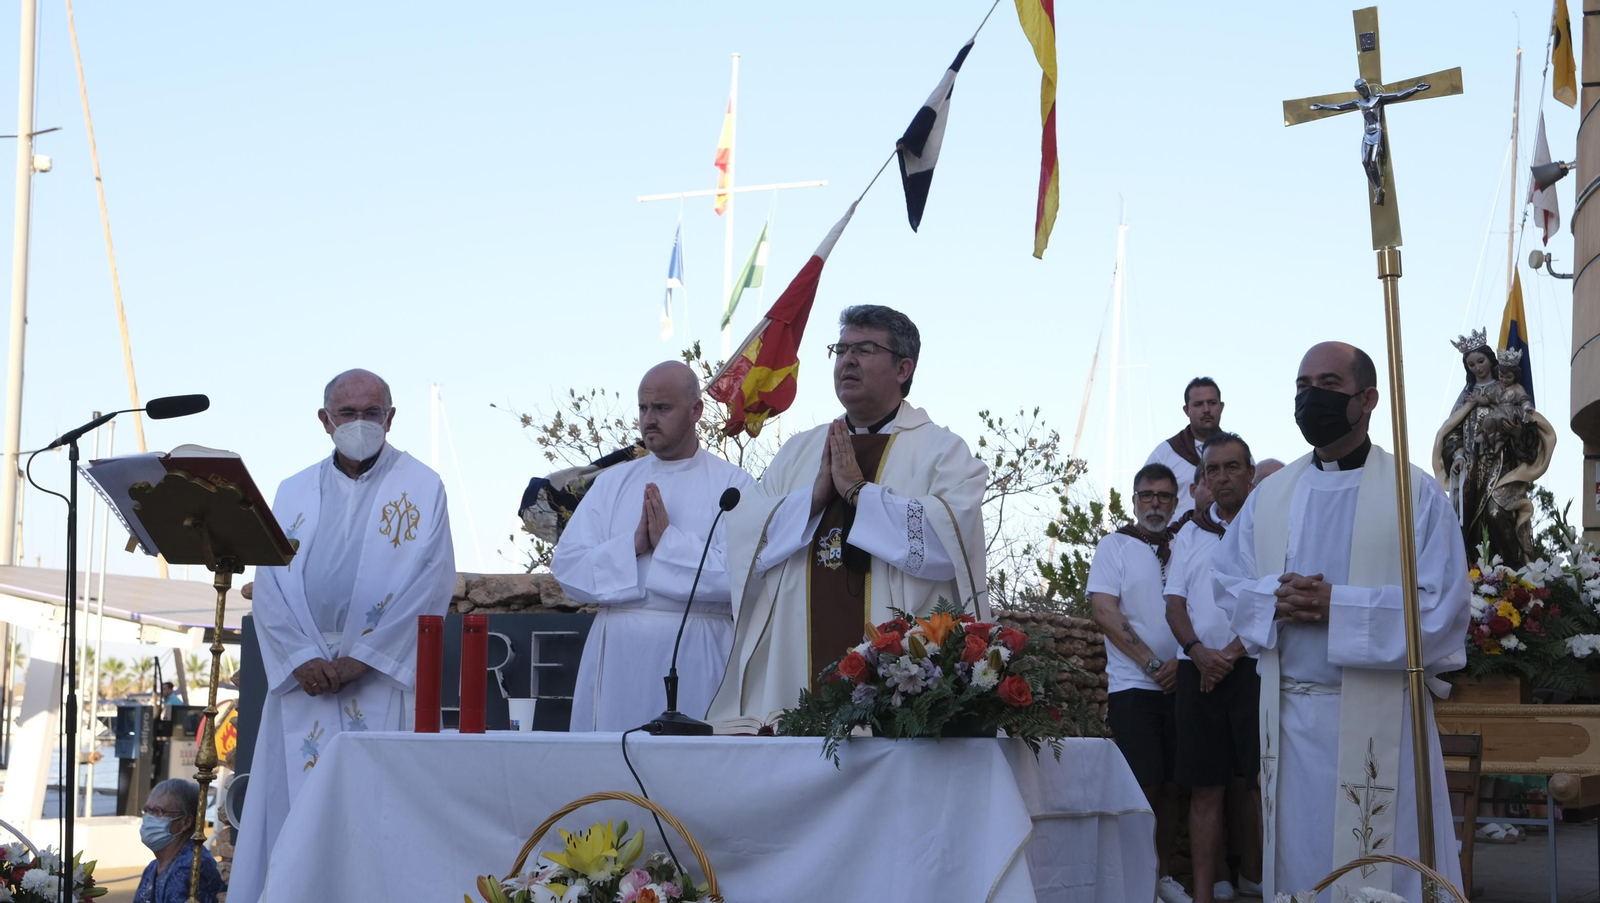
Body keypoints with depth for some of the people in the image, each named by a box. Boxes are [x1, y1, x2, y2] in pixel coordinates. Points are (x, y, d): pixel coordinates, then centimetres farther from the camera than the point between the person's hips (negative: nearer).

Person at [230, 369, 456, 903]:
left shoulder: (421, 489, 5)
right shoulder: (295, 492, 15)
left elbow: (431, 582, -5)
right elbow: (270, 583, 7)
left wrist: (360, 659, -12)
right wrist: (302, 658, -10)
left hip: (380, 677, -3)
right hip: (302, 676, 3)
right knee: (292, 808, -1)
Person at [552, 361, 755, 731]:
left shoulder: (733, 485, 2)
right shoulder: (613, 482, 14)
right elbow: (566, 566, 4)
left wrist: (668, 541, -11)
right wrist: (631, 546, -9)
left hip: (694, 657, -3)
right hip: (616, 655, 3)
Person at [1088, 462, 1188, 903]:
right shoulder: (1116, 546, 2)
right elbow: (1105, 613, -7)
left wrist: (1181, 662, -11)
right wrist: (1152, 665, -12)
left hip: (1180, 684, 4)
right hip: (1133, 686, -3)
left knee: (1171, 785, 6)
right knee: (1144, 785, -8)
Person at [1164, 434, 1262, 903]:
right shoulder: (1190, 534, 16)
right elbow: (1175, 603, 10)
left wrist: (1231, 654, -13)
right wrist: (1198, 651, -8)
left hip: (1253, 666, -3)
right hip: (1198, 670, 3)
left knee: (1259, 780, -1)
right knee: (1206, 787, 1)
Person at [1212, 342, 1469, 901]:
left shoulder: (1416, 493, -3)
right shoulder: (1270, 496, 12)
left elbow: (1443, 604, -11)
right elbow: (1226, 580, 12)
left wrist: (1338, 606, -19)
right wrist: (1275, 599, -10)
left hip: (1377, 716, -4)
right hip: (1288, 714, 4)